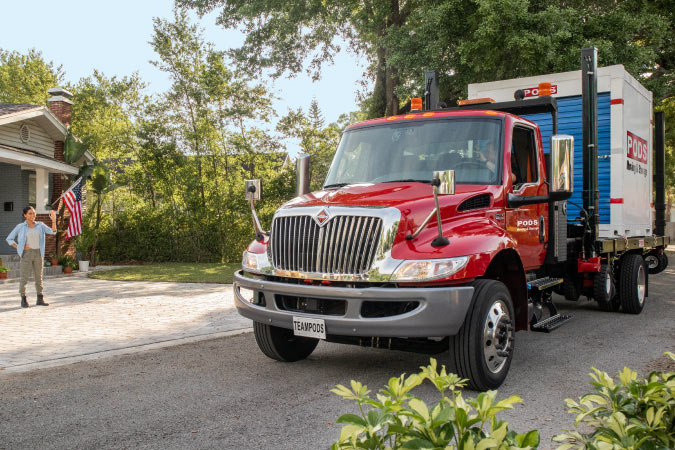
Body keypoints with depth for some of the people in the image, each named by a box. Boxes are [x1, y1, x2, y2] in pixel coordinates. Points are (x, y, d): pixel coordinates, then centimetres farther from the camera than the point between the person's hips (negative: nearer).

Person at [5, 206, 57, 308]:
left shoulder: (40, 225, 7)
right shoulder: (20, 227, 0)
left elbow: (52, 232, -5)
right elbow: (9, 239, 4)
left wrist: (53, 220, -18)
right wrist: (19, 248, -6)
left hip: (38, 254, 3)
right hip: (26, 254, -3)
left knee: (39, 277, 6)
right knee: (25, 277, -4)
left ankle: (40, 299, 12)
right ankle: (23, 300, 6)